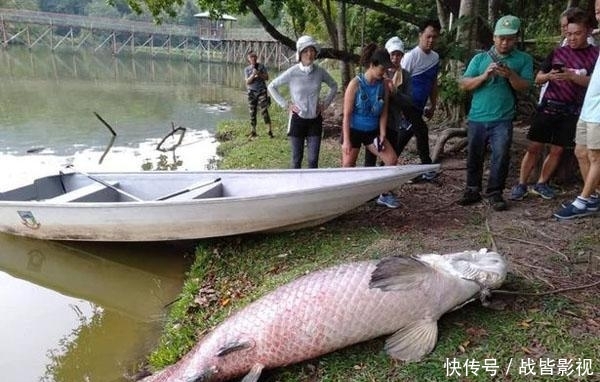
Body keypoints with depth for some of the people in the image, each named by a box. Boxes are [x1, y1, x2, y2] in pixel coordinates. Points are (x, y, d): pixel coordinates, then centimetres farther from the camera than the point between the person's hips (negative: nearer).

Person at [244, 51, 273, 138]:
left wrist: (259, 74, -15)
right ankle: (253, 131, 10)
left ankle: (270, 130, -11)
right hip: (252, 92, 2)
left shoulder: (262, 66, 5)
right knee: (252, 112, 3)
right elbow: (247, 82, -1)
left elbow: (267, 78, 0)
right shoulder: (247, 69, 7)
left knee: (264, 111, -11)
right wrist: (253, 75, -16)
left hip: (262, 91, -2)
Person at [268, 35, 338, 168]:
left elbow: (334, 86, 13)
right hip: (298, 119, -2)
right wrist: (286, 104, -6)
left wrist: (325, 103, 3)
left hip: (315, 120, 2)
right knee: (297, 158, 7)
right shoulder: (292, 72, -12)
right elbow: (272, 86, -1)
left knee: (313, 159, 3)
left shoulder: (320, 71, -5)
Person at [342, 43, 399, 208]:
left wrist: (382, 135, -8)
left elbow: (383, 113, 1)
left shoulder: (383, 86, -5)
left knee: (392, 159, -5)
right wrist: (346, 140, -18)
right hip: (353, 131, -4)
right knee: (348, 168, 4)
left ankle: (385, 195, 11)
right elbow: (347, 114, -16)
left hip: (372, 131, 4)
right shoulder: (355, 84, -17)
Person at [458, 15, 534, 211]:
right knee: (474, 156, 9)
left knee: (501, 156, -9)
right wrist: (484, 76, -13)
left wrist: (510, 74, -18)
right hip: (477, 118, 2)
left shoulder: (524, 59, 7)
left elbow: (525, 86, -2)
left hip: (502, 119, -2)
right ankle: (473, 190, 22)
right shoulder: (480, 58, 8)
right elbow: (463, 84, 1)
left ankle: (495, 193, 4)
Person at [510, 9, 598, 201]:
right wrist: (548, 76, -16)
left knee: (557, 150, 6)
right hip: (548, 106, 0)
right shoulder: (557, 52, 5)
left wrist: (571, 76, -26)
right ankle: (521, 184, 6)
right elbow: (538, 79, 6)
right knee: (534, 147, -2)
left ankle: (541, 183, 20)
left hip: (571, 111, 0)